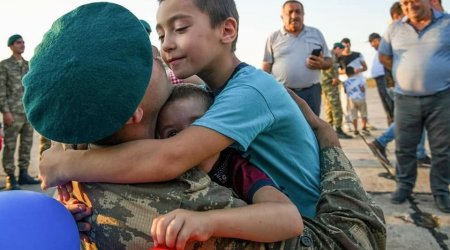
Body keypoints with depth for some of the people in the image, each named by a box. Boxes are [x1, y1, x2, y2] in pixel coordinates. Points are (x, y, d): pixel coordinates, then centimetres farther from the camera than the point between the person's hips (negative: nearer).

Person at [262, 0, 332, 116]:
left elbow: (329, 61, 15)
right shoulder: (273, 37, 6)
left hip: (311, 92, 2)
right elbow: (266, 68, 5)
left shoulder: (316, 34, 12)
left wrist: (322, 64, -9)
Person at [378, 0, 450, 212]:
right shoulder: (394, 28, 5)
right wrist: (406, 74, 7)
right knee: (404, 147, 8)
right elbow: (384, 57, 13)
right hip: (406, 99, 2)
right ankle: (404, 185, 24)